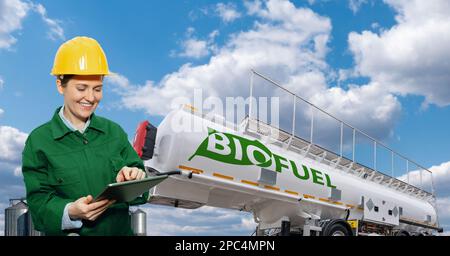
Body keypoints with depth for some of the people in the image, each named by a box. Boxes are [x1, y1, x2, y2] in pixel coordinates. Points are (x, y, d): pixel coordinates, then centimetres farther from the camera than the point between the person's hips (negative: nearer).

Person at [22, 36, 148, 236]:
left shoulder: (114, 132, 10)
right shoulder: (39, 141, 2)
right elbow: (39, 202, -2)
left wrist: (135, 178, -13)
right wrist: (70, 212, -19)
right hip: (70, 232, -2)